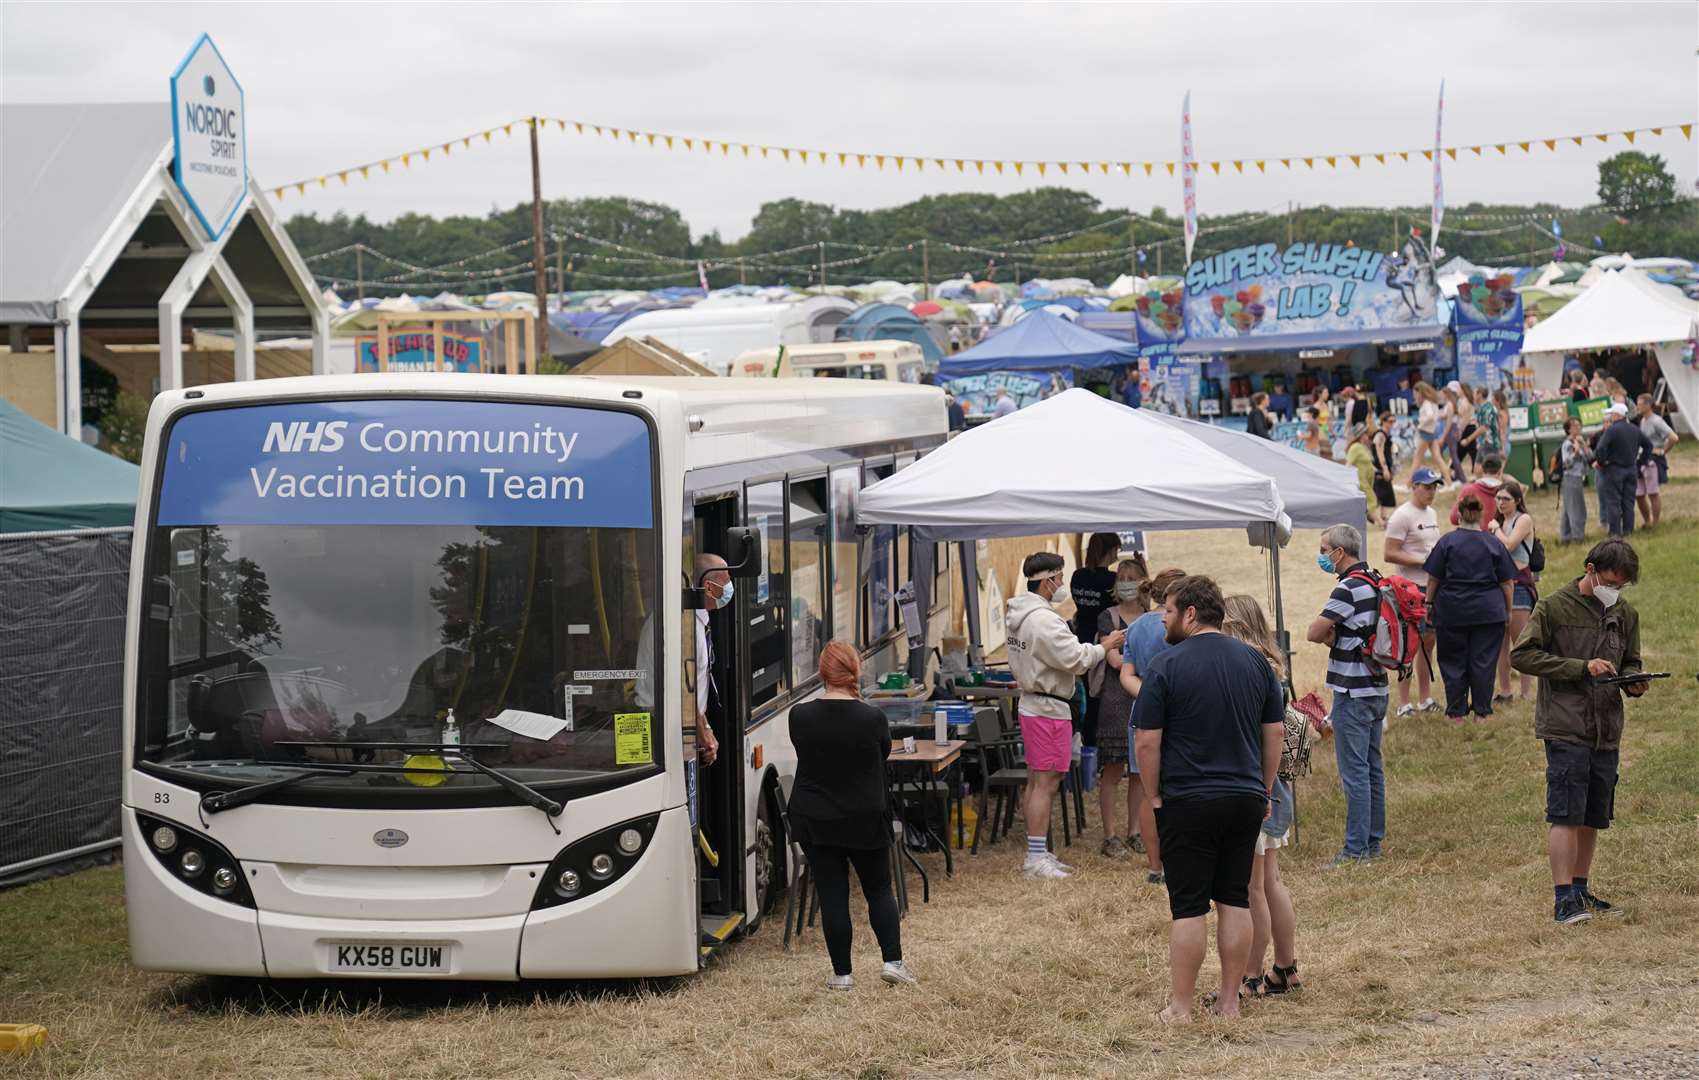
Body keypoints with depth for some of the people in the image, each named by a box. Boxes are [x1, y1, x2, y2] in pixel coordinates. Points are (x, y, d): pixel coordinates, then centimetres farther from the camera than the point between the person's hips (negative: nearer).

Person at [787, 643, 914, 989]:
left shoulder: (800, 716, -9)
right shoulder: (872, 718, -14)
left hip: (814, 819, 1)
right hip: (864, 819, -1)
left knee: (832, 896, 6)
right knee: (879, 889, 16)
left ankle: (842, 973, 9)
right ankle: (892, 961, 7)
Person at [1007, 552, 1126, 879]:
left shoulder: (1020, 616, 12)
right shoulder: (1043, 619, -21)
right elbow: (1074, 659, -21)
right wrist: (1104, 646, -7)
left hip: (1032, 702, 11)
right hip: (1049, 708, -11)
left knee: (1036, 781, 15)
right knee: (1046, 782, -7)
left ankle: (1037, 854, 22)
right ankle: (1036, 858, -6)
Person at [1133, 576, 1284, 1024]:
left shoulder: (1166, 666, -11)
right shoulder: (1255, 661, 5)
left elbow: (1147, 740, -11)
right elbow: (1275, 732, 9)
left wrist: (1153, 797, 0)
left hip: (1187, 802, -4)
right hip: (1246, 798, 5)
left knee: (1188, 906, 0)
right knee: (1235, 900, 11)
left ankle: (1180, 1007, 4)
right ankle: (1229, 1000, 14)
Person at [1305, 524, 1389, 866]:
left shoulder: (1349, 588, -18)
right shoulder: (1374, 583, 12)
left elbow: (1315, 633, -18)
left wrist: (1330, 636, 2)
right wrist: (1337, 638, -1)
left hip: (1353, 693, -10)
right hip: (1376, 688, 10)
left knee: (1354, 772, -6)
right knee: (1372, 768, 14)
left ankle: (1357, 849, -5)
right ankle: (1374, 841, 20)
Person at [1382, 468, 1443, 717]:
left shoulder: (1431, 514, 15)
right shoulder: (1403, 516, -12)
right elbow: (1389, 555, -18)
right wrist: (1423, 561, -19)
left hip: (1432, 586, 9)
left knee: (1428, 642, 13)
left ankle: (1425, 699, 22)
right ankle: (1404, 704, -2)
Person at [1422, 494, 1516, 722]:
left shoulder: (1447, 541, -3)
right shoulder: (1494, 544, 2)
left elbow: (1433, 578, -2)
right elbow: (1506, 583, 3)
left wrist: (1429, 604, 8)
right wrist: (1508, 610, 12)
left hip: (1452, 611, -1)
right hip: (1489, 613, 1)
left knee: (1453, 662, 7)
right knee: (1483, 661, 6)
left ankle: (1457, 713, 9)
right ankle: (1482, 711, 8)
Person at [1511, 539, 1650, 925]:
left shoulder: (1625, 614, 12)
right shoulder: (1554, 607, -6)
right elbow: (1522, 655, -9)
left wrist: (1632, 682, -2)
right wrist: (1582, 667, -16)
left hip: (1607, 730, 6)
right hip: (1565, 727, -6)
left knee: (1593, 817, 11)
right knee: (1566, 814, -10)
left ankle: (1581, 891, 21)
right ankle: (1564, 899, -9)